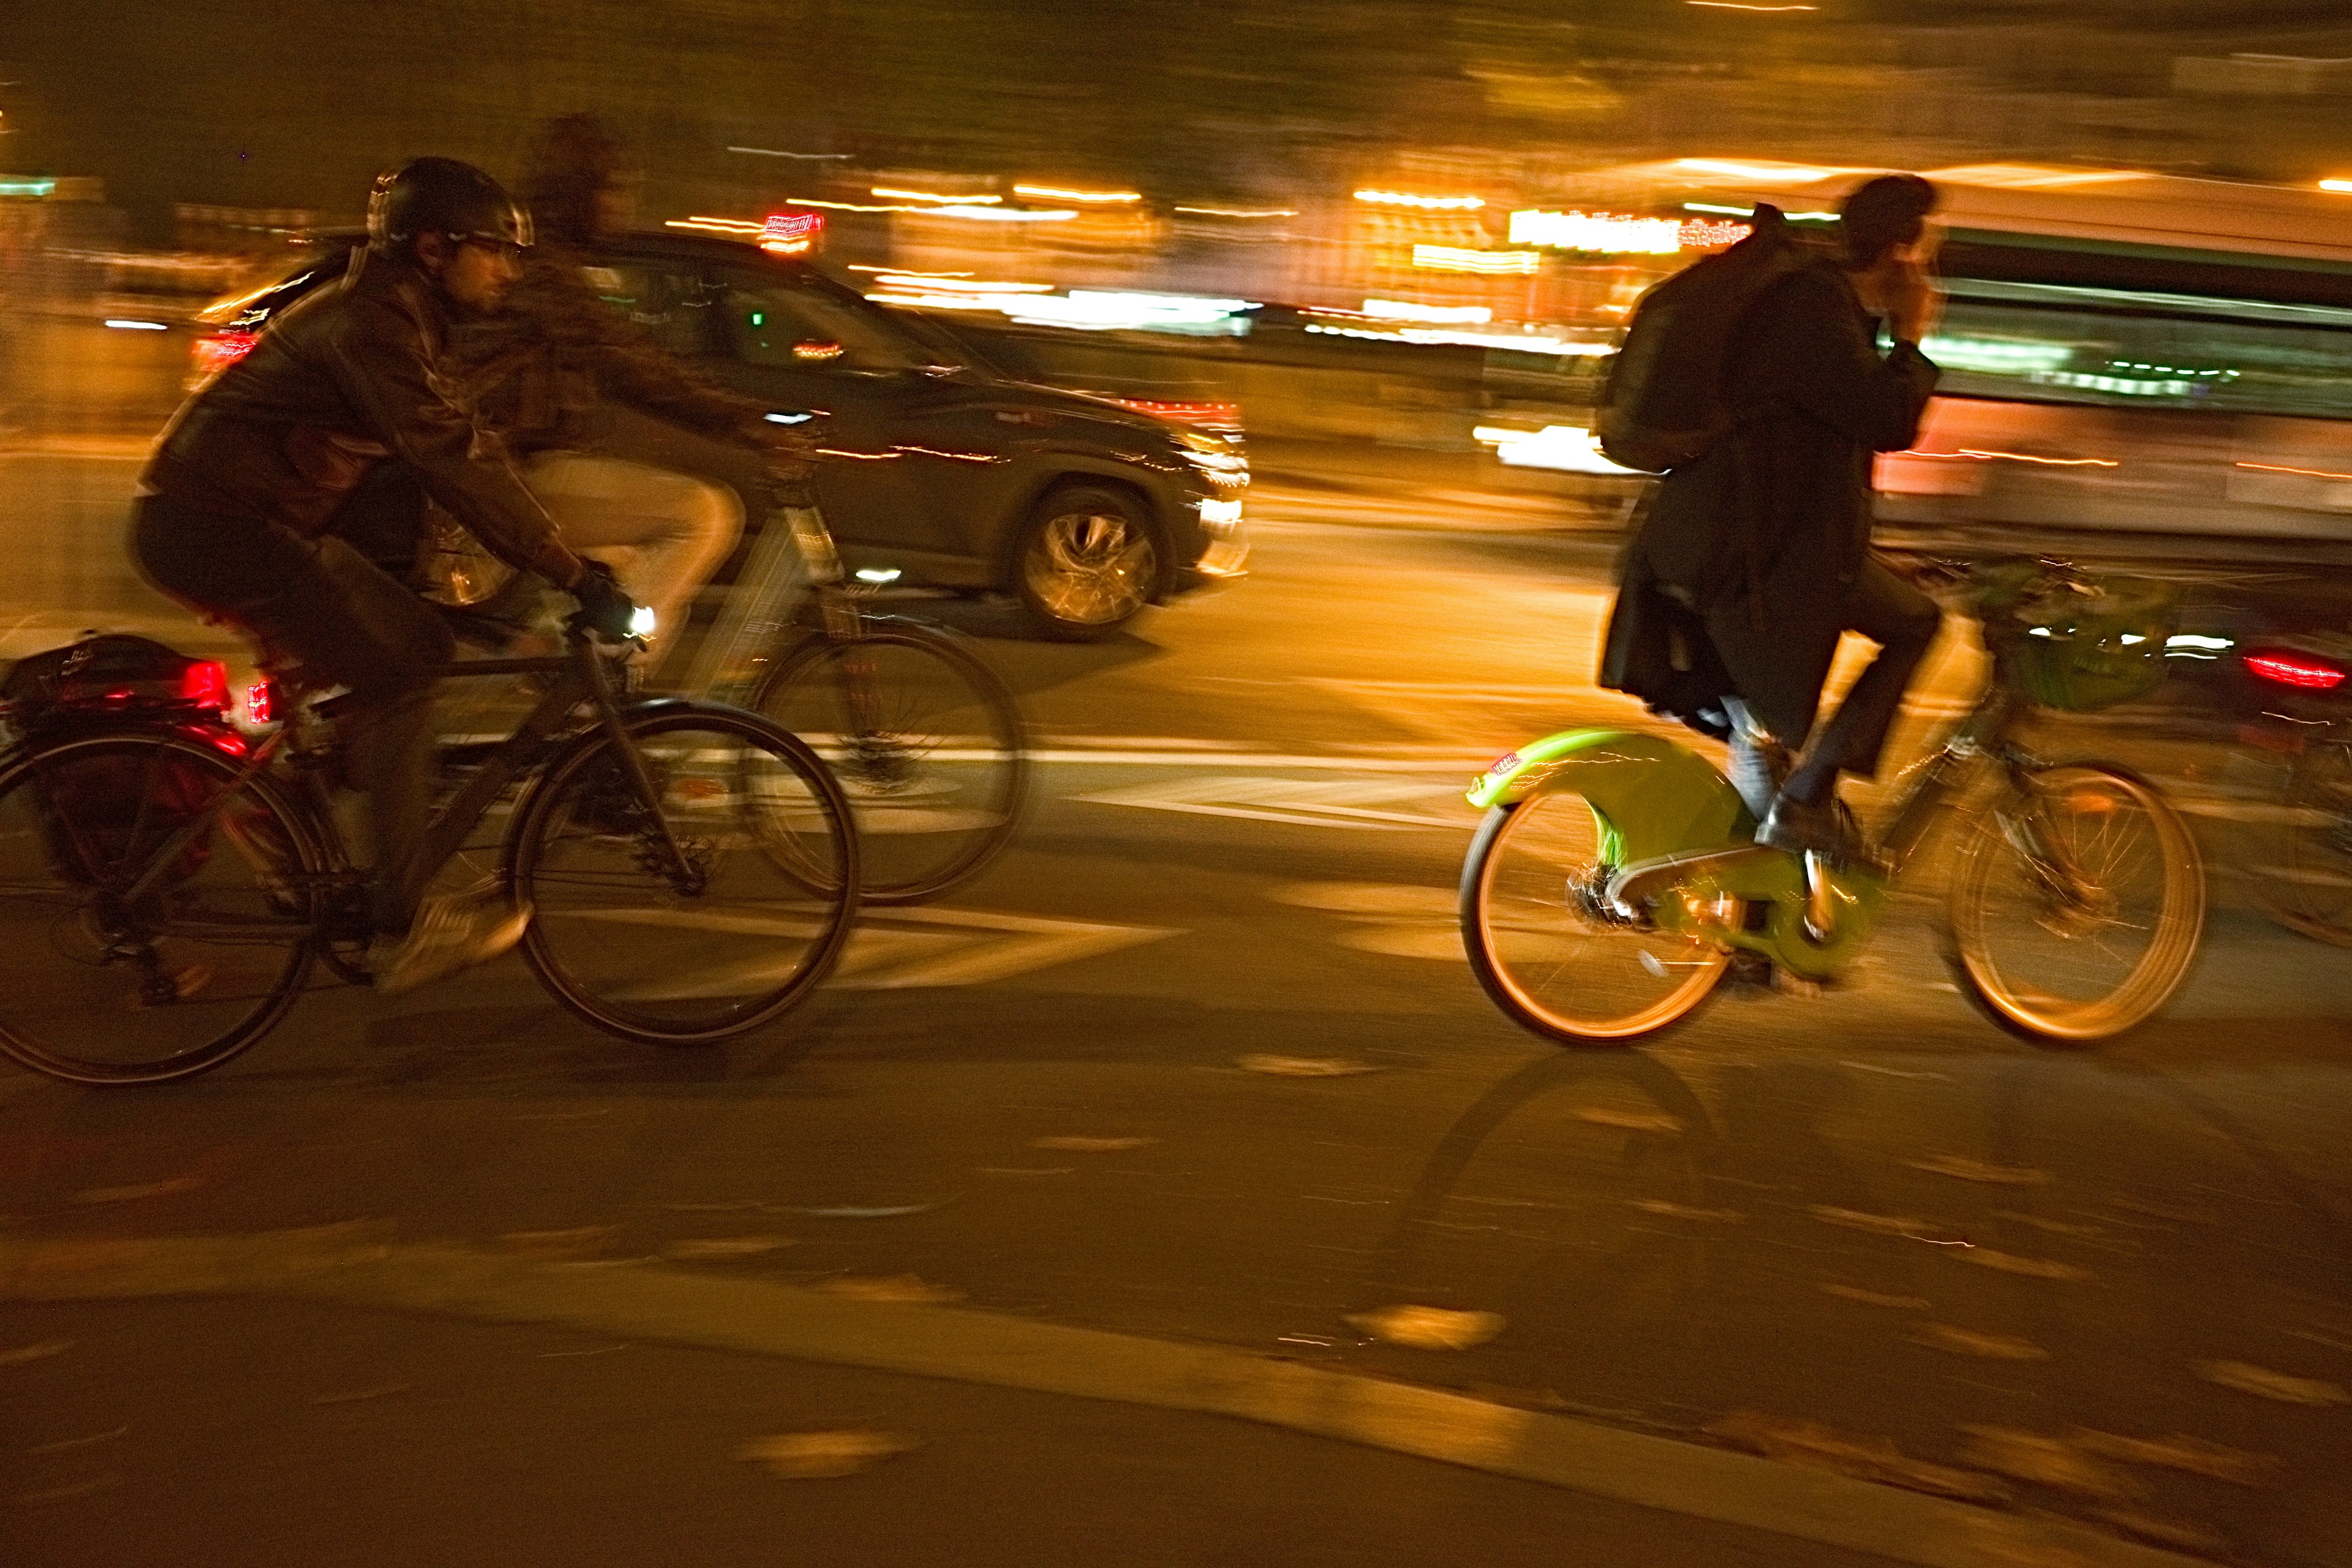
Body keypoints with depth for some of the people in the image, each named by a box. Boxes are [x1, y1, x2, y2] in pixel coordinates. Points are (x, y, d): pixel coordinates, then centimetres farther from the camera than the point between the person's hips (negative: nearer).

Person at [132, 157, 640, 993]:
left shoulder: (397, 319, 11)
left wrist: (571, 564, 8)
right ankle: (403, 929, -7)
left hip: (253, 519, 10)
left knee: (421, 643, 8)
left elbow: (459, 454, 13)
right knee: (395, 680, -12)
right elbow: (457, 466, -28)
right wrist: (577, 578, -26)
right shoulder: (372, 326, -21)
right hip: (209, 525, -10)